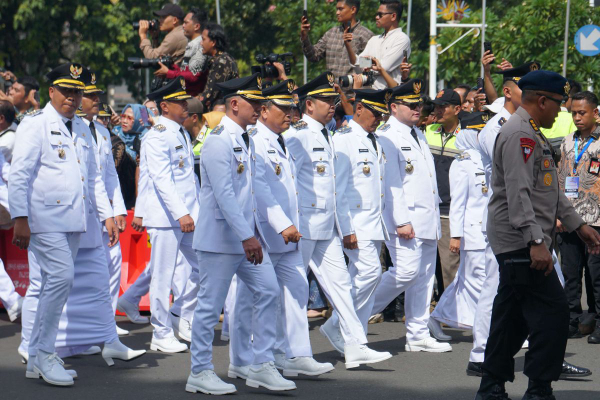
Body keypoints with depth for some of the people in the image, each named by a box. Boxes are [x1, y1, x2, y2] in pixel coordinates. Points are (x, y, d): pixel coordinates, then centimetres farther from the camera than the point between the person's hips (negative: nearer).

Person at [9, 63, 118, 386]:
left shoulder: (81, 129, 18)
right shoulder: (35, 124, -4)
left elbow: (93, 177, 25)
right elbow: (19, 175, -9)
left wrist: (107, 214, 17)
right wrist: (20, 219, -16)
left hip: (74, 221, 7)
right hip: (45, 219, -7)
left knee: (54, 285, 8)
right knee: (61, 278, -17)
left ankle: (38, 358, 14)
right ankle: (42, 354, -7)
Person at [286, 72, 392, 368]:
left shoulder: (326, 136, 18)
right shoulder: (297, 135, -11)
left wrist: (345, 227, 21)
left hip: (327, 227, 9)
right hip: (304, 225, -9)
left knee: (339, 282, 4)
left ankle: (355, 346, 3)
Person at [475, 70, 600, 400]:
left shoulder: (533, 134, 21)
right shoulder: (519, 134, -15)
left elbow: (550, 191, 26)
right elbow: (519, 193, -23)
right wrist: (536, 242, -28)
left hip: (522, 245, 11)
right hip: (519, 241, -11)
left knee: (511, 316, 12)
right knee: (552, 313, -12)